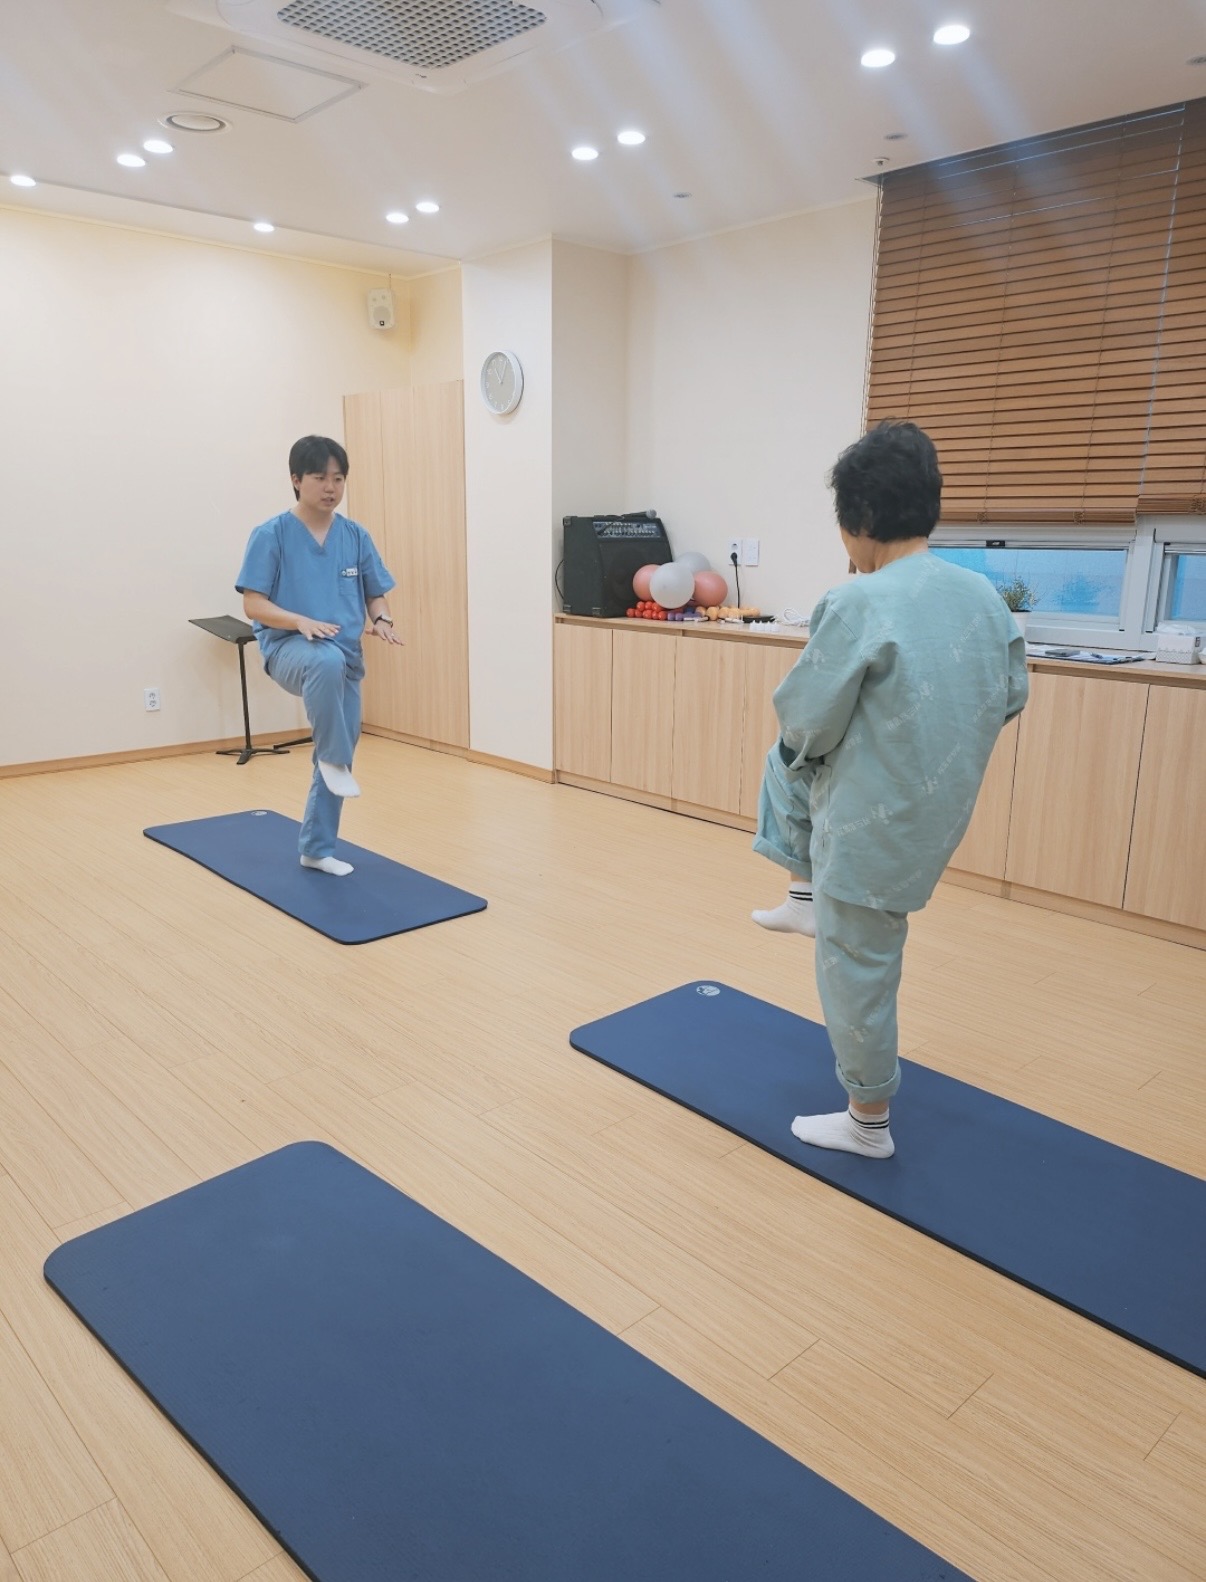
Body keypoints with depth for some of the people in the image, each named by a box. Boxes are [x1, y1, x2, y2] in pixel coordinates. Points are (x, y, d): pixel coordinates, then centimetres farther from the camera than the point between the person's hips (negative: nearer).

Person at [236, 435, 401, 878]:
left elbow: (375, 595, 11)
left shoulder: (356, 536, 5)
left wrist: (381, 619, -12)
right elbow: (253, 605, -9)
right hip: (288, 648, -5)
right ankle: (334, 759, -22)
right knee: (327, 661, -42)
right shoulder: (271, 535, -7)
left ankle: (317, 848, 26)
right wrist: (302, 622, -26)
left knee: (337, 759, 9)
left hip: (346, 658, 5)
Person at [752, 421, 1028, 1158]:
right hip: (939, 807, 8)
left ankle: (868, 1122, 28)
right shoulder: (984, 593, -1)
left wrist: (806, 755, 5)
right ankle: (811, 899, 34)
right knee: (790, 769, 26)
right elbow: (1012, 696, 10)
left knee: (858, 970, 10)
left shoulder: (859, 605, -24)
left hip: (874, 820, -8)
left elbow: (805, 724, -17)